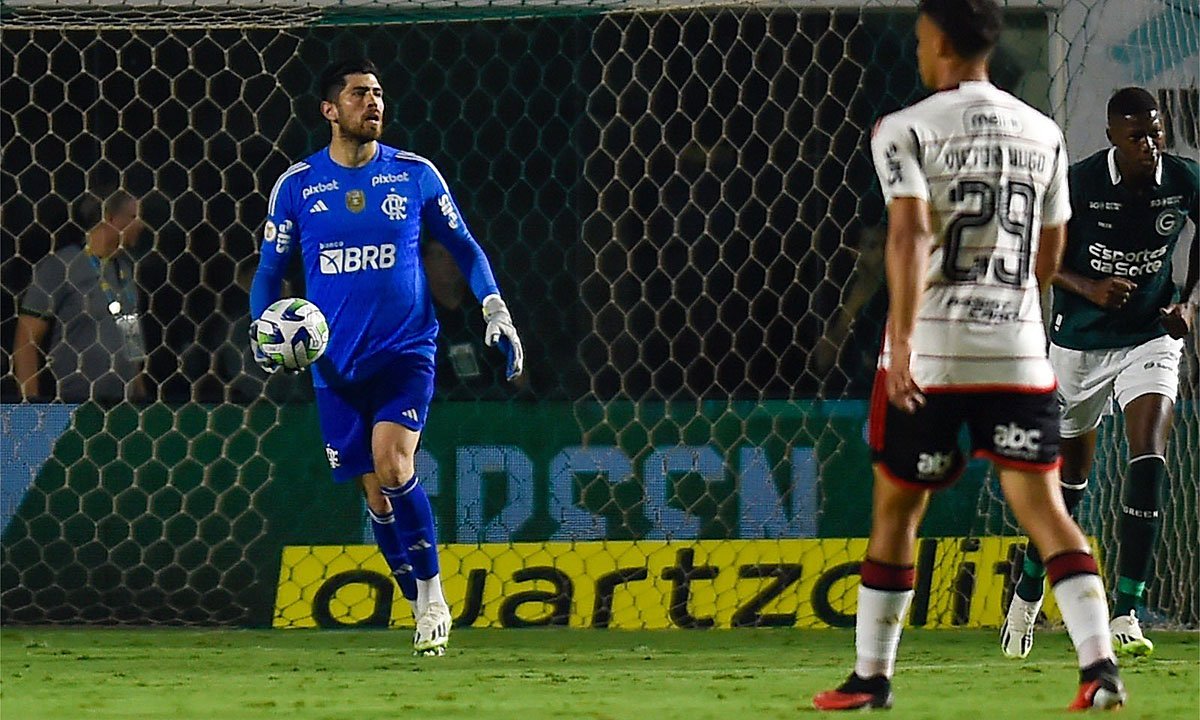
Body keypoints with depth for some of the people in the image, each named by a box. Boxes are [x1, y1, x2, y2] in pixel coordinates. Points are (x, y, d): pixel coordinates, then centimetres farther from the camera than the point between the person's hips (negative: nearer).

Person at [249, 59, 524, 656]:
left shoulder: (415, 175, 2)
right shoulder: (296, 186, 3)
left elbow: (464, 248, 11)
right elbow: (270, 270, 11)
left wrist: (495, 310, -1)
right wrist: (261, 331, -6)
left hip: (406, 350, -2)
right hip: (336, 362, 2)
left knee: (392, 465, -23)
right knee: (376, 494, 2)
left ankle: (432, 593, -8)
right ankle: (427, 610, 17)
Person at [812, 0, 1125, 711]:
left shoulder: (907, 131, -4)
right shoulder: (1043, 134, 11)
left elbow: (911, 233, -18)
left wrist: (902, 340, -24)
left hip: (930, 351, -3)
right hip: (1019, 347, 3)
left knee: (896, 510, 11)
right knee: (1042, 505, -1)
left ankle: (872, 677, 18)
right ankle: (1100, 663, -17)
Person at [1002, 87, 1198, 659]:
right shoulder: (1080, 183, -17)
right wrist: (1089, 286, -23)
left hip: (1151, 337, 1)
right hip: (1080, 339, -1)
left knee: (1147, 460, -19)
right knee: (1069, 474, 10)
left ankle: (1126, 613, -18)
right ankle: (1028, 588, 37)